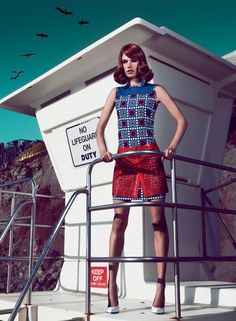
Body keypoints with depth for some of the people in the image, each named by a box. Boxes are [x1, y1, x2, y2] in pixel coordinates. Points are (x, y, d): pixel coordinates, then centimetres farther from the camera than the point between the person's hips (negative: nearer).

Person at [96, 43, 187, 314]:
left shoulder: (155, 91, 11)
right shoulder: (116, 93, 18)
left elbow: (181, 120, 5)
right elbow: (100, 127, 12)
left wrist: (172, 147, -12)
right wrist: (103, 149, -9)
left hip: (150, 156, -2)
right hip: (123, 158, 2)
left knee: (158, 219, -3)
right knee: (118, 220, -2)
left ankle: (160, 285, 1)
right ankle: (111, 284, 2)